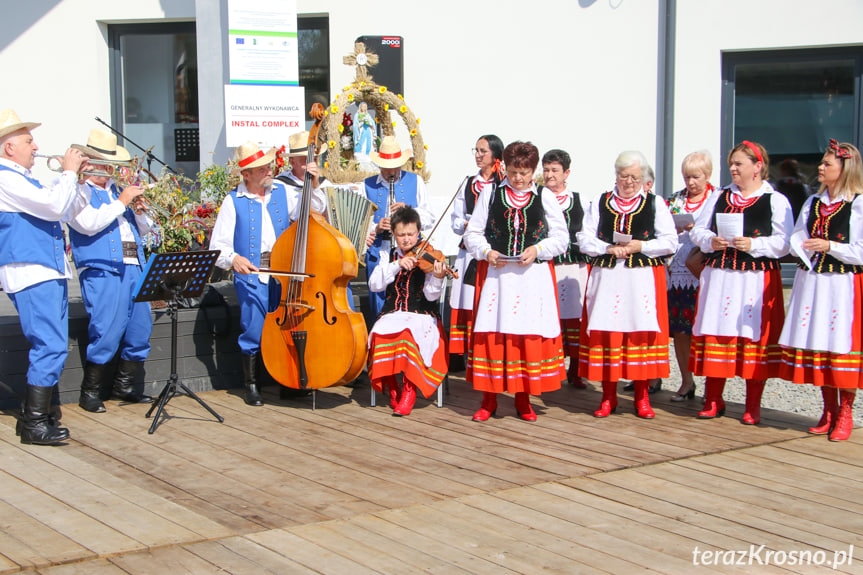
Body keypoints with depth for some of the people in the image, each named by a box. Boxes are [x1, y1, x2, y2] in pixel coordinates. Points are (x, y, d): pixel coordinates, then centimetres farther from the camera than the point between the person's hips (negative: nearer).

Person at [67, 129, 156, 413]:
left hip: (134, 267, 7)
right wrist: (121, 202, -12)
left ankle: (123, 386, 19)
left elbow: (143, 230, 24)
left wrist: (139, 212, 3)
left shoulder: (116, 189, 24)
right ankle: (90, 392, -1)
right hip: (102, 271, -7)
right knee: (107, 332, -14)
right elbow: (89, 224, -15)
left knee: (141, 329, 5)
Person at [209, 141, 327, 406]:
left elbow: (315, 210, 13)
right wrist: (232, 259, -22)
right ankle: (251, 384, 6)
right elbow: (218, 246, -2)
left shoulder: (282, 192, 12)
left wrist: (314, 186, -2)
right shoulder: (234, 202, 1)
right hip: (250, 275, -3)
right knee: (254, 328, -12)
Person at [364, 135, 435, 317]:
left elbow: (429, 219, 7)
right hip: (378, 253, 1)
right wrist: (375, 228, -11)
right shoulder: (368, 185, 12)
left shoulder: (415, 182, 11)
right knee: (379, 307, -2)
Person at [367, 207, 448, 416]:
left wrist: (438, 278, -29)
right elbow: (374, 285, -4)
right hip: (392, 314, 3)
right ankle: (392, 390, -11)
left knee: (411, 335, -35)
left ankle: (409, 391, -22)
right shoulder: (388, 257, 13)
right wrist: (397, 265, -15)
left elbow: (431, 296, -8)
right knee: (380, 335, -29)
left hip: (421, 315, -3)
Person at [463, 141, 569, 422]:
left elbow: (561, 238, 6)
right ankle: (489, 399, 9)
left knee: (530, 333, -1)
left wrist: (538, 250, -10)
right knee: (492, 332, -2)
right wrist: (486, 252, -10)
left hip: (533, 275, 0)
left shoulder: (546, 197, 6)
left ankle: (523, 398, 12)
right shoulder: (490, 194, 7)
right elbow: (472, 233, 8)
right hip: (495, 273, 0)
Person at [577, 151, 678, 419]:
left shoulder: (655, 203, 8)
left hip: (643, 278, -1)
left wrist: (640, 246, -10)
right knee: (606, 333, -1)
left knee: (642, 332, -3)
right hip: (606, 276, 1)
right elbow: (585, 240, 6)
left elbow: (670, 242, 2)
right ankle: (608, 397, 9)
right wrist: (609, 249, -10)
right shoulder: (600, 203, 11)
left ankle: (641, 397, 7)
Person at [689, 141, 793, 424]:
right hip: (718, 277, 4)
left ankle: (753, 406, 8)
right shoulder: (719, 196, 15)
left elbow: (784, 242, -5)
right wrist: (710, 241, -6)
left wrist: (754, 245, -17)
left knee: (754, 337, -2)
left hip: (757, 280, -3)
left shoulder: (776, 201, 3)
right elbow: (697, 230, 15)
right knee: (715, 335, 3)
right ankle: (713, 401, 14)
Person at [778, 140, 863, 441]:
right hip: (812, 281, 6)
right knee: (816, 344, 8)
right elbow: (797, 239, 10)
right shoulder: (813, 202, 13)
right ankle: (829, 410, 20)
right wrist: (799, 245, -11)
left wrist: (829, 246, -18)